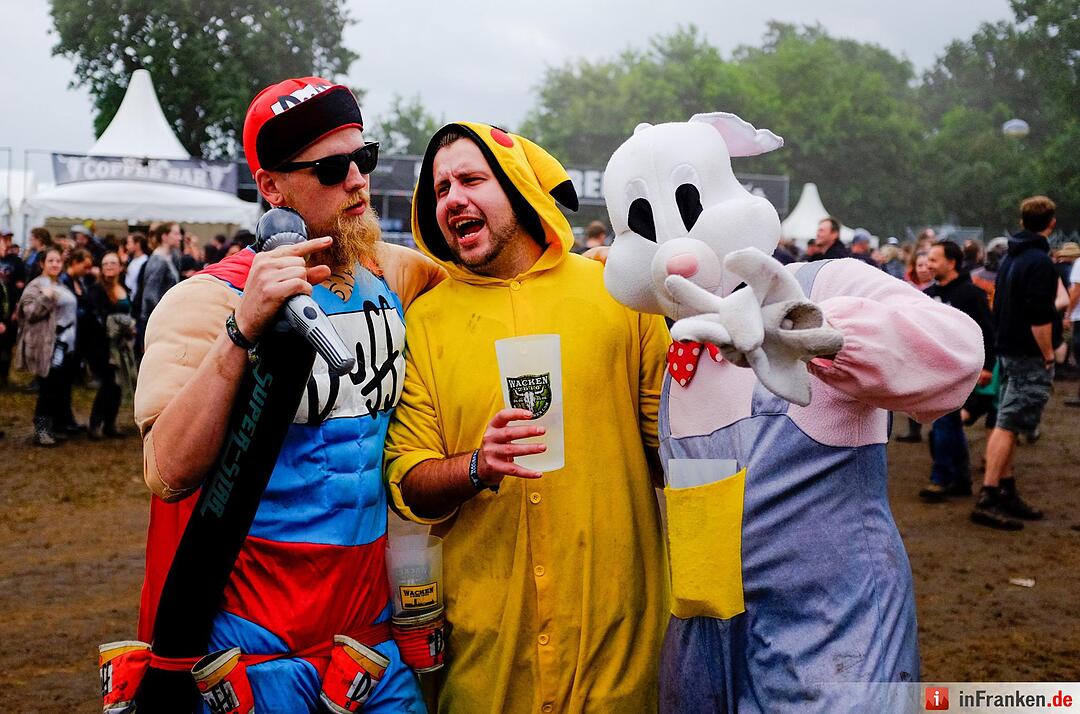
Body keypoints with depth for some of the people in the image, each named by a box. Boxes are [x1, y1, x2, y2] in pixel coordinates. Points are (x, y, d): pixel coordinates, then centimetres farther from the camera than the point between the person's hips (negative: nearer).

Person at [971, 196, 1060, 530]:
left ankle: (1007, 491, 20)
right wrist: (1048, 355, -13)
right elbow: (1039, 317, -21)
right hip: (1030, 355, -9)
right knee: (1008, 425, -10)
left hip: (1008, 349, 9)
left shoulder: (1010, 258, 13)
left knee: (1005, 424, 12)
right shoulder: (1040, 262, -16)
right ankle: (988, 499, -11)